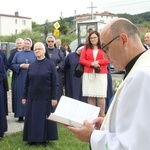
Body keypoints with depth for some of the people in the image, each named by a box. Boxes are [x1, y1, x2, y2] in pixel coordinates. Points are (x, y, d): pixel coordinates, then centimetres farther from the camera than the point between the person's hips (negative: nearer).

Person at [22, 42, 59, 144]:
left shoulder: (50, 64, -4)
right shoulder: (31, 65, 7)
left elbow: (55, 83, -7)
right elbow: (27, 83, 10)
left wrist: (54, 97, -12)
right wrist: (24, 97, 7)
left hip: (46, 97, -4)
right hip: (32, 97, 4)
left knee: (45, 118, 5)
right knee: (32, 118, 7)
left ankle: (45, 138, 17)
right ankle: (32, 138, 18)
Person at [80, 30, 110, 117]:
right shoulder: (86, 47, 14)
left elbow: (108, 60, 0)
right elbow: (81, 60, 6)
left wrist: (98, 62, -12)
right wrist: (91, 64, -9)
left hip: (101, 74, -2)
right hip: (88, 74, 2)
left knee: (101, 95, -5)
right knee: (90, 95, 1)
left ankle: (102, 115, 1)